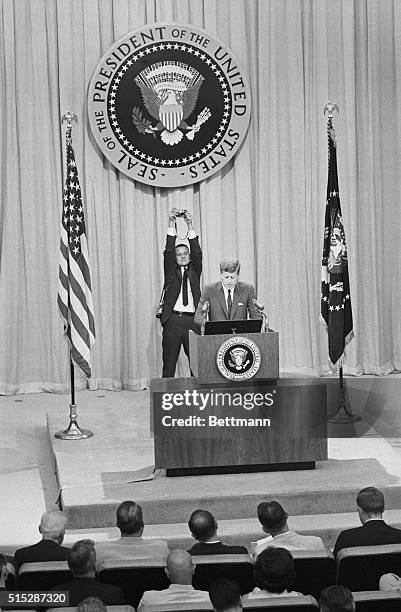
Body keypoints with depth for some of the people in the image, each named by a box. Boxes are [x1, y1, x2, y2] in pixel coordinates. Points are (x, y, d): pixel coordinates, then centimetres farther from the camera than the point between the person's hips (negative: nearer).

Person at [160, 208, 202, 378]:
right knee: (169, 363, -1)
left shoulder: (194, 271, 16)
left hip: (192, 321, 1)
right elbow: (168, 251, 1)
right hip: (172, 321, -1)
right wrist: (171, 223, -8)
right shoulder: (171, 271, 13)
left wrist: (190, 225, -6)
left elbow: (197, 252, 3)